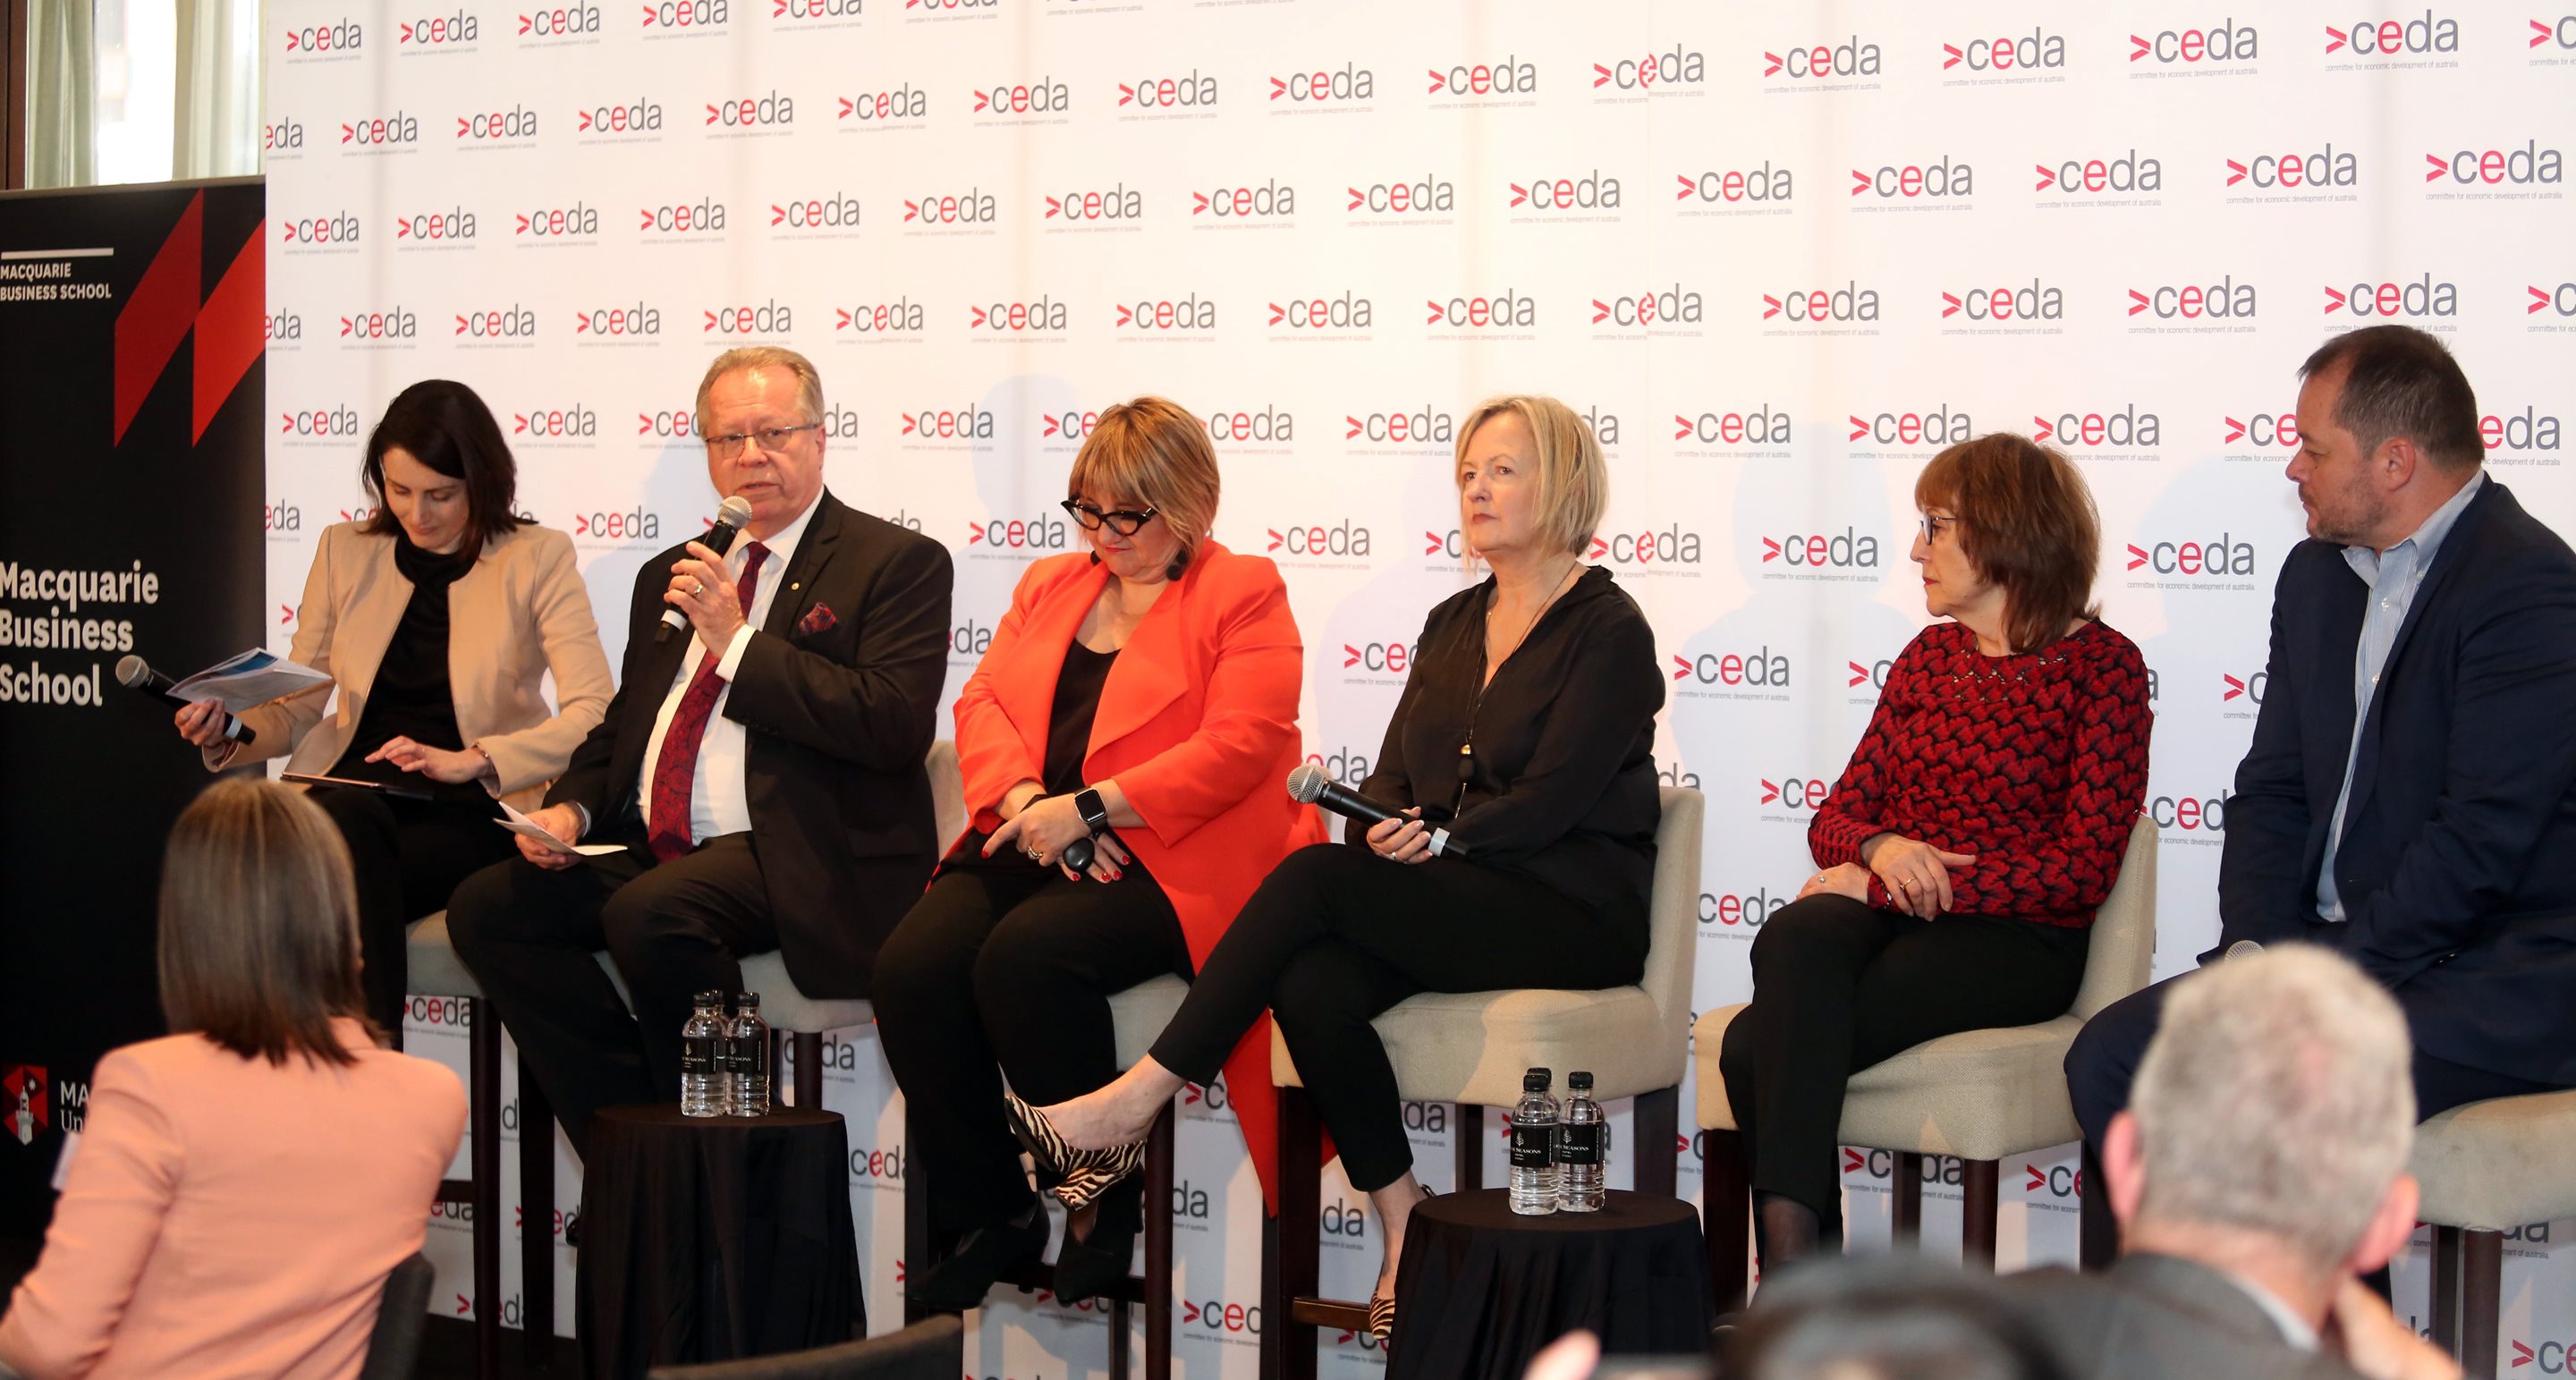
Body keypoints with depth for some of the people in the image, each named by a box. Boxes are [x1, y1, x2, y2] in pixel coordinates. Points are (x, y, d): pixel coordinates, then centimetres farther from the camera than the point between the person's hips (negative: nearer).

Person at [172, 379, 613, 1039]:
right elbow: (297, 706, 19)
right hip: (353, 791, 3)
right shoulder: (345, 551, 14)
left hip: (469, 811, -3)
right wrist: (227, 732, -4)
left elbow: (594, 714, -7)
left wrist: (471, 760, -19)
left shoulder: (535, 558, 2)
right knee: (344, 816, -36)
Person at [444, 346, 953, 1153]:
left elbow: (893, 725, -14)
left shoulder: (898, 563, 0)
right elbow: (620, 726, 29)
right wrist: (570, 808, 6)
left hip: (793, 855, -7)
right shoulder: (670, 576, 22)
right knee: (486, 909, -13)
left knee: (650, 914, -33)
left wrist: (736, 643, -14)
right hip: (651, 848, 7)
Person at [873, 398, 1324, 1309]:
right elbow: (983, 704, 14)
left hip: (1163, 857, -6)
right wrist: (1024, 801, -9)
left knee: (1025, 953, -34)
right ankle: (991, 1218, -7)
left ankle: (1104, 1199, -13)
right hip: (1031, 844, 6)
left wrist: (1085, 807, -17)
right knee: (910, 966, -22)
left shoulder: (1245, 596, 3)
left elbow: (1238, 745, -11)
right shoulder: (1050, 586, 23)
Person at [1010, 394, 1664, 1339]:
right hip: (1450, 904, 6)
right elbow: (1395, 773, 14)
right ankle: (1403, 1235, -18)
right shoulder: (1453, 625, 20)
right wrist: (1381, 830, -7)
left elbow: (1551, 798, -13)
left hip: (1572, 908, -6)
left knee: (1314, 877, -27)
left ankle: (1137, 1102, -23)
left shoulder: (1608, 631, -3)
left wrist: (1437, 839, -22)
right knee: (1312, 983, -27)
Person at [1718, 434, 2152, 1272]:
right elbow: (1834, 820, 17)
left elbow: (2084, 868, -9)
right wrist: (1878, 848, -10)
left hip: (2016, 940, -5)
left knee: (1759, 1048, -31)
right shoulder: (1929, 657, 19)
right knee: (1795, 942, -33)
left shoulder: (2102, 665, 0)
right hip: (1887, 912, 5)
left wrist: (1888, 885, -13)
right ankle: (1795, 1267, -36)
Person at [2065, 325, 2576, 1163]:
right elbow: (2272, 789, 14)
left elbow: (2482, 840, -20)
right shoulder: (2318, 574, 14)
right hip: (2333, 954, 8)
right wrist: (2254, 946, -5)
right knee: (2107, 1056, -9)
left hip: (2491, 974, -8)